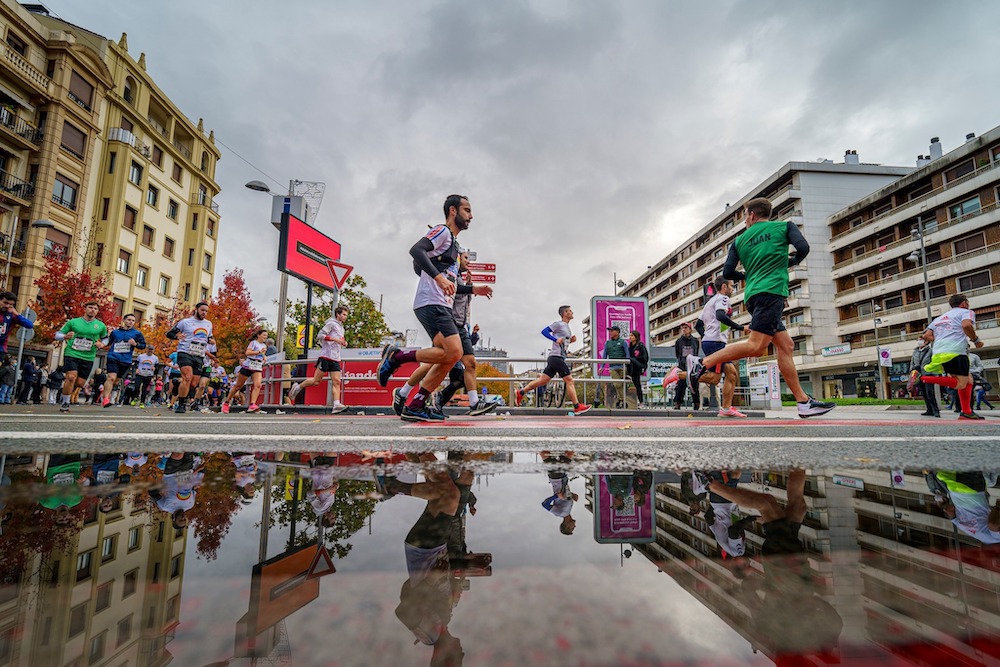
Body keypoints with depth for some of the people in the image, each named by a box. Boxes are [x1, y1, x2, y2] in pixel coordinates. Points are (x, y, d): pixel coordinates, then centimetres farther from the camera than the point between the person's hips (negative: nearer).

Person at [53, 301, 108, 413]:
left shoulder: (101, 326, 9)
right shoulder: (73, 322, 5)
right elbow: (58, 334, 11)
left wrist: (101, 345, 0)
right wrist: (66, 336, -11)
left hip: (88, 358, 2)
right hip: (71, 354, -2)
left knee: (80, 383, -1)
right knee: (71, 377, -19)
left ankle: (67, 387, 35)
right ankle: (65, 403, -6)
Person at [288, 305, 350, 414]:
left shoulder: (341, 328, 24)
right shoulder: (331, 323, -2)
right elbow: (321, 335, -12)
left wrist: (343, 343, 12)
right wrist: (335, 339, -20)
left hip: (336, 359, 7)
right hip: (326, 356, -7)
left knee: (336, 381, -8)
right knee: (316, 380, -4)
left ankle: (336, 405, -16)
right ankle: (296, 387, 18)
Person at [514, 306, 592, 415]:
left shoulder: (566, 327, 23)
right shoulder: (558, 324, -5)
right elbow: (544, 331, -13)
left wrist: (570, 340, 12)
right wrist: (556, 339, -24)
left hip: (559, 358, 10)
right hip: (556, 357, -10)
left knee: (543, 380, 7)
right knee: (569, 380, -8)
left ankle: (520, 393, 12)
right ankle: (577, 407, -4)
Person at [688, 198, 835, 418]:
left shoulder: (740, 240, 18)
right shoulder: (784, 226, 12)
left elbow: (727, 273, 10)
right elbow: (803, 248, -3)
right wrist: (790, 262, 18)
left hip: (753, 296, 6)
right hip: (771, 291, -6)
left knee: (786, 345, 6)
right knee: (756, 346, -15)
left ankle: (804, 402, 5)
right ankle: (705, 362, -23)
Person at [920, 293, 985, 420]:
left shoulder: (939, 318, 28)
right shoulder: (966, 312, 9)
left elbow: (927, 336, 18)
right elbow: (966, 325, -14)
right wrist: (976, 340, 0)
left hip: (938, 354, 8)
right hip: (955, 352, -8)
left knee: (968, 380, 18)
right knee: (960, 384, -7)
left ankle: (966, 412, 12)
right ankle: (923, 379, -22)